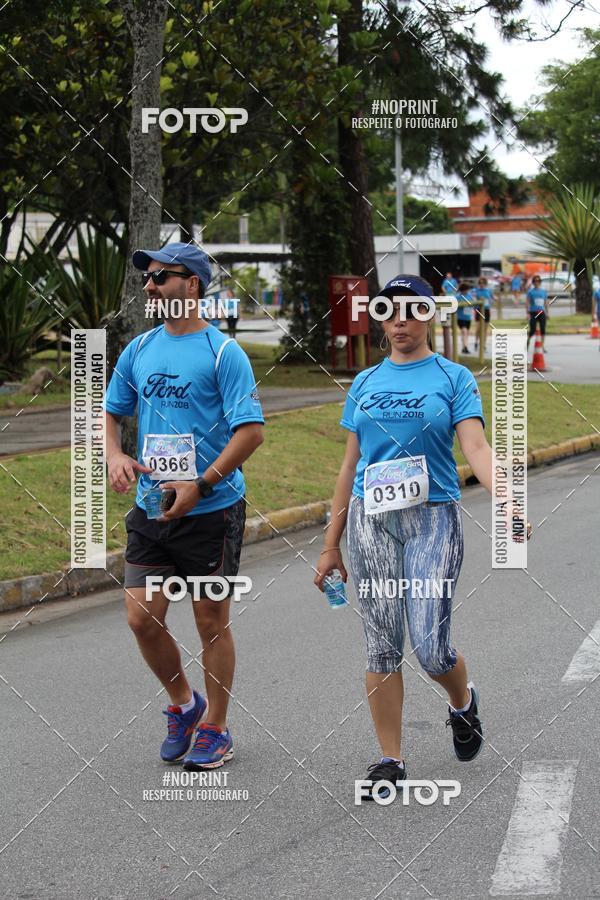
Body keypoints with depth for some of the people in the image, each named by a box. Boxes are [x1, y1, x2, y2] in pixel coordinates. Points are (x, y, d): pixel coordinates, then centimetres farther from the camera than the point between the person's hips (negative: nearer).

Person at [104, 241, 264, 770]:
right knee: (142, 618, 0)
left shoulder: (223, 352, -9)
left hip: (212, 512, -5)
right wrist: (115, 454, -2)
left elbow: (251, 430, -14)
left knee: (211, 621, 6)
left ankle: (215, 729, 21)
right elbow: (110, 412, 19)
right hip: (150, 509, 5)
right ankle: (183, 704, 25)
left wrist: (201, 485, -22)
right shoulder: (139, 349, 8)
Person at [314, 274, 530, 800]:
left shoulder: (453, 378, 1)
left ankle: (463, 703, 26)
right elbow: (350, 466, 14)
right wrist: (331, 545, 13)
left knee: (431, 648, -8)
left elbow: (475, 446, -12)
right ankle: (390, 761, 11)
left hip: (433, 518, -3)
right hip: (371, 522, 3)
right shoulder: (365, 384, 11)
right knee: (382, 647, 2)